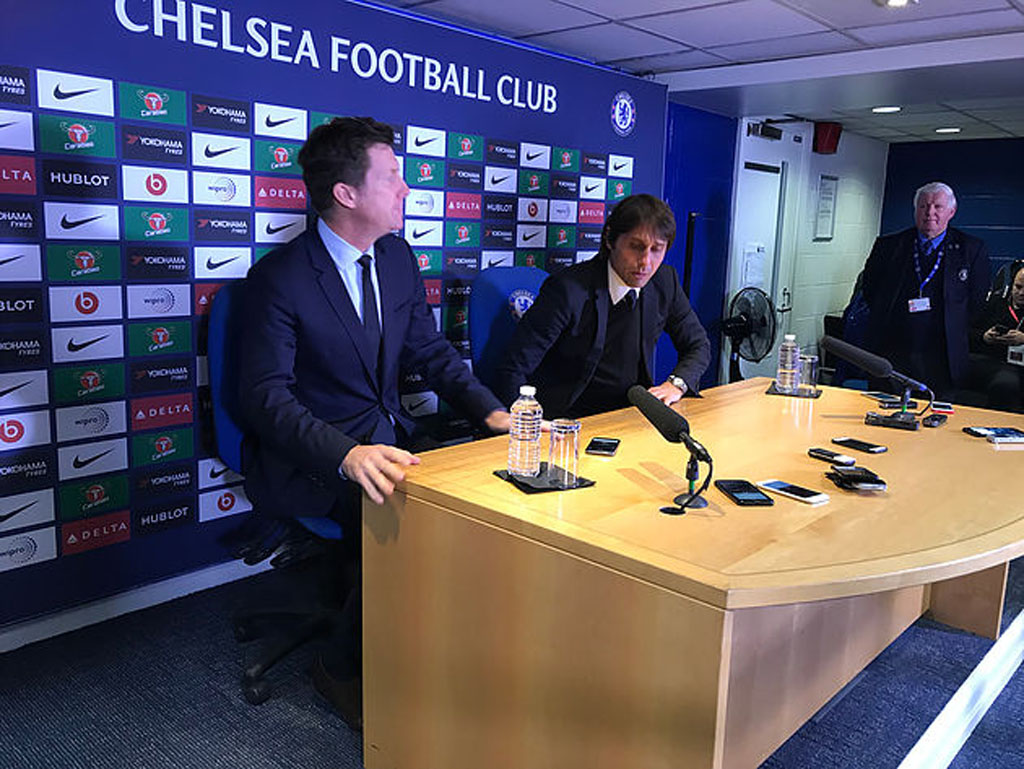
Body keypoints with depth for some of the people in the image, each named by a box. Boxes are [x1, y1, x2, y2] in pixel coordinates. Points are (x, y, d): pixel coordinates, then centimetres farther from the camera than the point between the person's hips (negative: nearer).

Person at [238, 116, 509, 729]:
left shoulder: (399, 258, 7)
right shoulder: (280, 276, -13)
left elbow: (430, 350, 12)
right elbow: (266, 395, -19)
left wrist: (490, 409, -6)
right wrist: (347, 455, -37)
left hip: (388, 440, 6)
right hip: (313, 464, -6)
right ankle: (346, 669, -2)